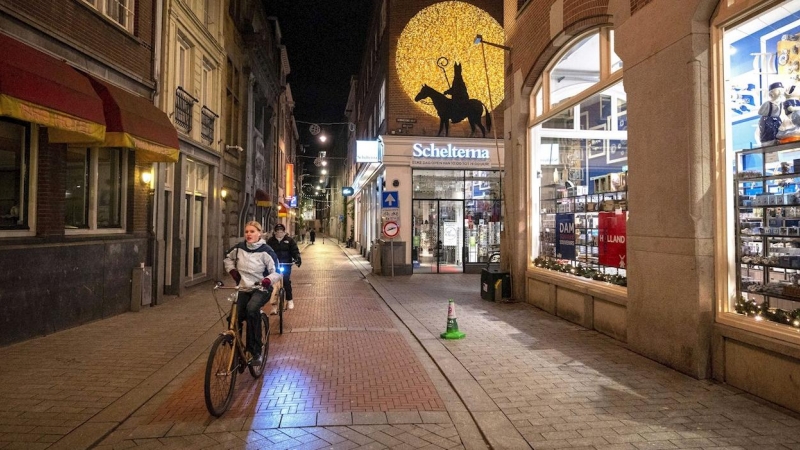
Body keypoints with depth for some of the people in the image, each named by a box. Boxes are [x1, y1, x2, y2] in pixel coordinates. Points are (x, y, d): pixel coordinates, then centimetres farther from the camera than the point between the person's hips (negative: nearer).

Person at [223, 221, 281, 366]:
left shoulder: (265, 251, -13)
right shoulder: (239, 248, 1)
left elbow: (277, 271, -13)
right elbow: (227, 257, 23)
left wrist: (268, 280, -31)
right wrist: (232, 270, 7)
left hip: (261, 289, -5)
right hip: (244, 289, 5)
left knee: (252, 308, -34)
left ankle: (255, 352, -27)